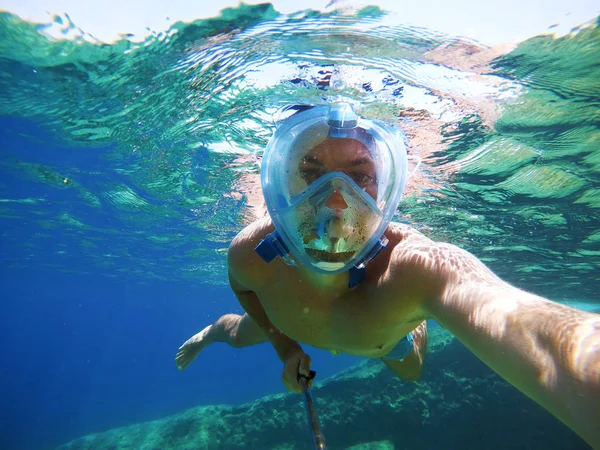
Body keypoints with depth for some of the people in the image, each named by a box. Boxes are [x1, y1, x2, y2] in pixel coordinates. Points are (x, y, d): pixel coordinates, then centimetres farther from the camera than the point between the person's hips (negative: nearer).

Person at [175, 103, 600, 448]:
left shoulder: (415, 266, -53)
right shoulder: (250, 254, -40)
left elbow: (538, 334, -74)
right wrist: (284, 344, -12)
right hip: (285, 322, 2)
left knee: (410, 372, 30)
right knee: (240, 335, 28)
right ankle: (214, 329, 67)